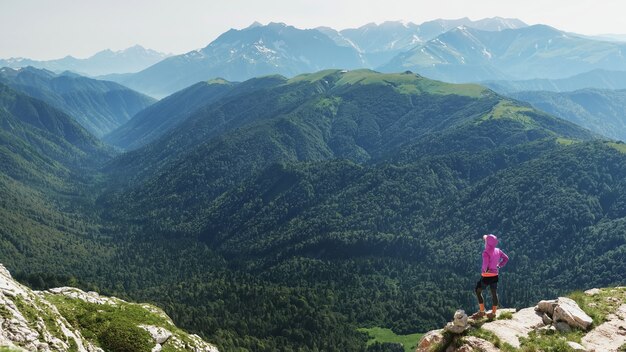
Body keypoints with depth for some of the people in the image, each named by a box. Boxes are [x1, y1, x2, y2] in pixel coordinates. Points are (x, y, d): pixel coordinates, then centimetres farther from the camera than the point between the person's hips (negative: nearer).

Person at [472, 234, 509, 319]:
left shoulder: (486, 253, -23)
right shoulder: (498, 251, -1)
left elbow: (485, 265, -30)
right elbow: (506, 258, 11)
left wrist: (484, 270, -9)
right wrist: (499, 266, 10)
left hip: (486, 276, -6)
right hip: (495, 275, 6)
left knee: (478, 291, 14)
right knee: (494, 293, 15)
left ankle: (482, 311, 14)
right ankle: (493, 313, 24)